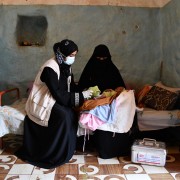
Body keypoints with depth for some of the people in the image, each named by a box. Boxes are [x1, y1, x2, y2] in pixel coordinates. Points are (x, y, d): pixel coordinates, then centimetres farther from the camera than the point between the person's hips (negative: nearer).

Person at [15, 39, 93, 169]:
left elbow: (72, 87, 8)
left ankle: (67, 149, -3)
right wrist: (81, 95, -24)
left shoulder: (66, 66, 1)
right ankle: (56, 155, -13)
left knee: (71, 114, -18)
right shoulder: (50, 68, -26)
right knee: (64, 115, -29)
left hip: (56, 99, 8)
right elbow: (59, 95, -28)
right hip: (42, 102, -7)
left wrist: (84, 92, -10)